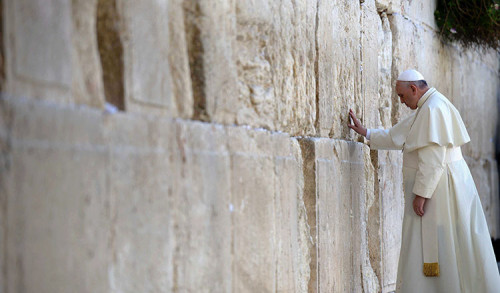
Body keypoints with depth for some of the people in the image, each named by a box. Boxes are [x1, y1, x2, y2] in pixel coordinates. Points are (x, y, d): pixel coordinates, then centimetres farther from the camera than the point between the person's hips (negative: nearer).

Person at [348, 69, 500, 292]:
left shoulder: (433, 109, -17)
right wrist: (365, 132, 24)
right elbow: (398, 137, 23)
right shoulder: (426, 108, 16)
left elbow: (432, 158, -22)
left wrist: (421, 193, -21)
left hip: (439, 187, -10)